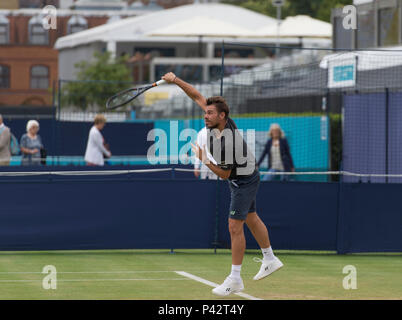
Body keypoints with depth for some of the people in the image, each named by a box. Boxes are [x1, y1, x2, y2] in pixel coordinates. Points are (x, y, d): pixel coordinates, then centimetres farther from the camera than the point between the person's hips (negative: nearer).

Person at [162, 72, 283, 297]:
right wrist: (175, 80, -11)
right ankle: (270, 260, 37)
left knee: (235, 227, -9)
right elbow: (197, 96, -4)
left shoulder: (228, 143, -35)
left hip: (245, 181, -10)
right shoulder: (218, 121, -13)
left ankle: (235, 279, -6)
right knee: (251, 219, 21)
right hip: (239, 179, 10)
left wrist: (204, 160, -26)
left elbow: (224, 174, -22)